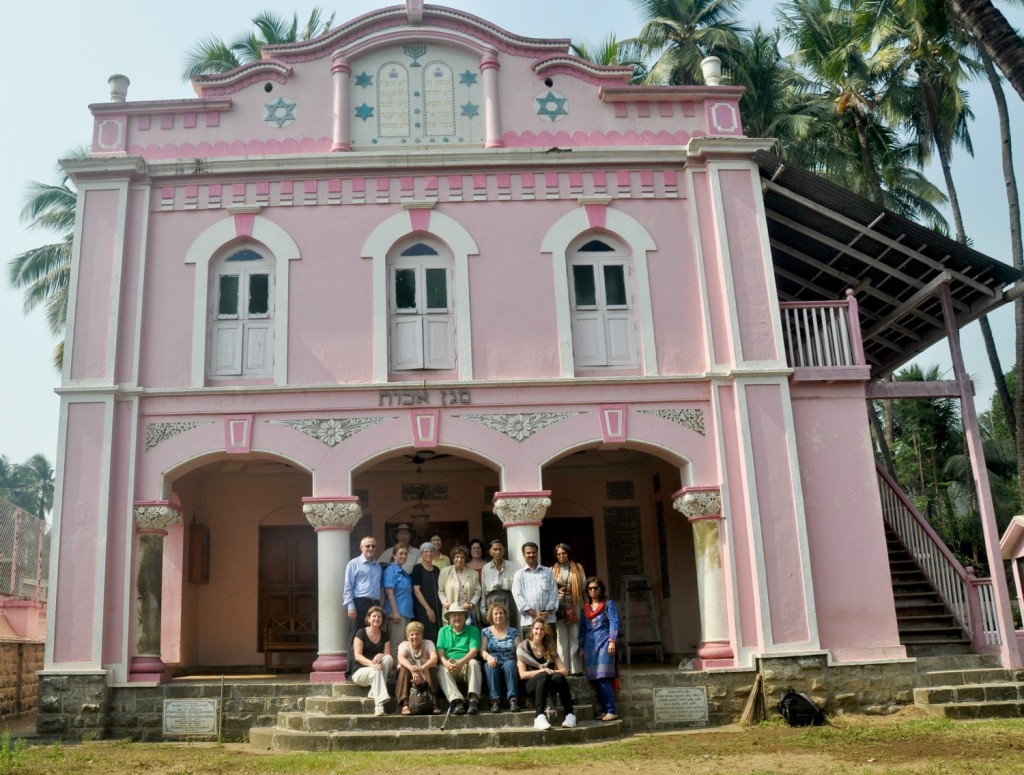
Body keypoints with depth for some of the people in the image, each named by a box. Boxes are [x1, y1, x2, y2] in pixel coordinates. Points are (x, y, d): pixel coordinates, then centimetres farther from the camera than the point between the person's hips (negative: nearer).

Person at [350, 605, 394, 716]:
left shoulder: (384, 636, 9)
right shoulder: (361, 633, -3)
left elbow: (388, 655, 1)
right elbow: (357, 656, -13)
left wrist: (380, 655, -24)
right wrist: (371, 663, -31)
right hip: (360, 671, -4)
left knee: (389, 659, -27)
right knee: (376, 671, -37)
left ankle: (374, 693, -28)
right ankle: (379, 707, -51)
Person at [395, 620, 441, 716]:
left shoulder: (428, 643, -7)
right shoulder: (404, 645, -7)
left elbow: (434, 658, -28)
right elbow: (401, 659, -30)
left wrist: (422, 668, -49)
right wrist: (412, 669, -52)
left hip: (426, 676, 0)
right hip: (409, 677, 0)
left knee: (431, 668, -30)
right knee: (403, 669, -30)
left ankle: (434, 703, -35)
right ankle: (405, 704, -39)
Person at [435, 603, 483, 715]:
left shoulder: (473, 630, 9)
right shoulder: (443, 631, 16)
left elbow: (474, 651, -6)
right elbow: (440, 652, 3)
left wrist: (460, 662, -25)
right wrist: (446, 663, -20)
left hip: (466, 666, -1)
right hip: (449, 666, 1)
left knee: (474, 663, -32)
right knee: (442, 669, -31)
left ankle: (473, 698, -41)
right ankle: (457, 700, -45)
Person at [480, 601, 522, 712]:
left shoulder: (513, 631, 12)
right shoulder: (486, 632, 11)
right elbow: (482, 650, 0)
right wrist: (488, 656, -24)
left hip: (509, 663, 0)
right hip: (493, 663, 0)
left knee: (509, 664, -35)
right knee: (490, 665, -35)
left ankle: (513, 699, -42)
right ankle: (495, 700, -40)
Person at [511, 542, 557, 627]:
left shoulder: (548, 572, 15)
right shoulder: (519, 574, 9)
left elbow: (553, 592, 8)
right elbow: (518, 596, 0)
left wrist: (548, 611, -7)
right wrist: (534, 614, -10)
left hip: (548, 619, 2)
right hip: (528, 620, -1)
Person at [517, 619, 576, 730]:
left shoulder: (550, 648, 9)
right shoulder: (523, 648, 1)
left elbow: (564, 671, 2)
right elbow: (522, 674, -7)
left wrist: (552, 672, -18)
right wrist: (541, 671, -19)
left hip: (549, 685, 3)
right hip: (532, 685, -3)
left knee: (559, 677, -32)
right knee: (543, 676, -37)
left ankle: (570, 714, -33)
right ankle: (539, 716, -52)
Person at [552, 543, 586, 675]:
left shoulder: (578, 568, 12)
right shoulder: (553, 570, 12)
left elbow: (583, 586, 7)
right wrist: (557, 592, -10)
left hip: (574, 607, 0)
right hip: (559, 607, 0)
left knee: (574, 638, -1)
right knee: (562, 638, -3)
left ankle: (575, 669, -1)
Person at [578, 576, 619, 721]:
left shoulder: (608, 603, 6)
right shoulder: (585, 607, 18)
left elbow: (614, 622, -2)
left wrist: (612, 641, -13)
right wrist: (581, 647, 13)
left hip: (604, 643, -5)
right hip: (590, 644, 5)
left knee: (603, 678, -14)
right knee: (594, 679, 0)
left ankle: (611, 711, -13)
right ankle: (604, 710, 6)